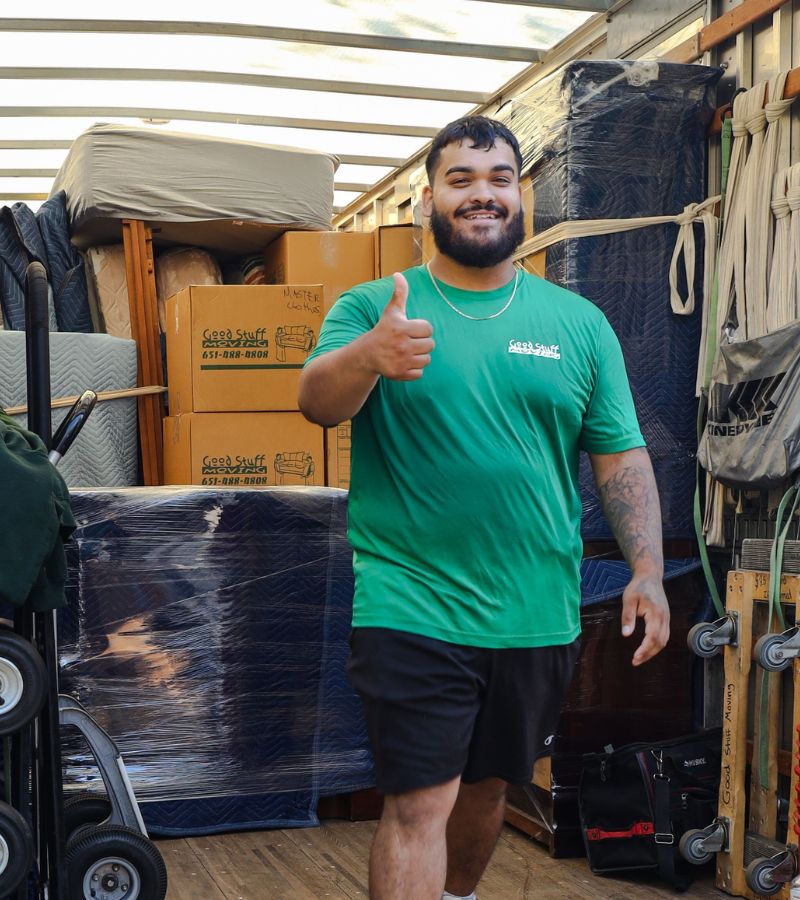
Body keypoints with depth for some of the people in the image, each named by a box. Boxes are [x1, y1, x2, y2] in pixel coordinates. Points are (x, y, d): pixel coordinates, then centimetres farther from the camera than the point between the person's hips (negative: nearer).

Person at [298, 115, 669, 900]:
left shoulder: (578, 322, 5)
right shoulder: (372, 306, -2)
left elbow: (620, 457, 6)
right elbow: (317, 402, -19)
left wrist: (647, 569, -5)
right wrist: (368, 354, -41)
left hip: (539, 615, 4)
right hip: (412, 608, -3)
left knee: (488, 786, 20)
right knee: (419, 803, -6)